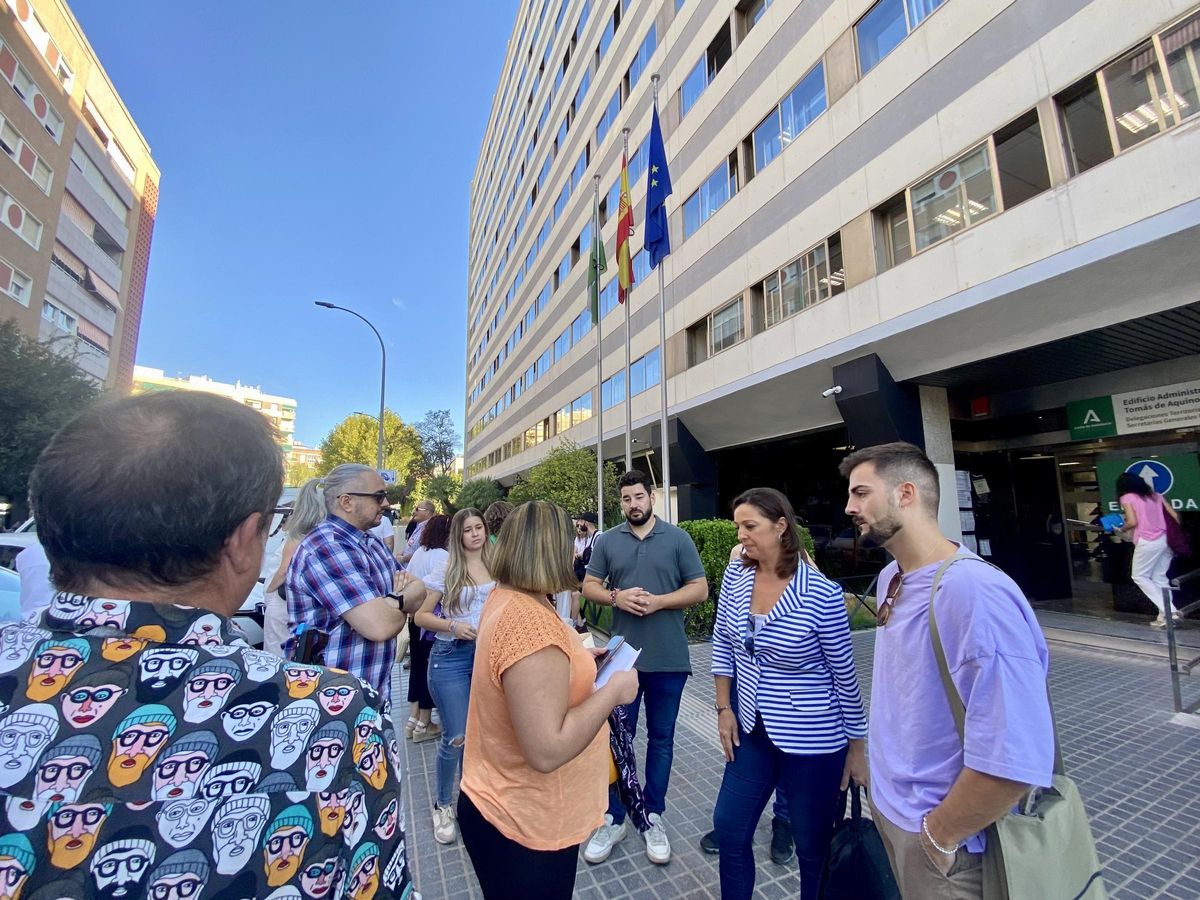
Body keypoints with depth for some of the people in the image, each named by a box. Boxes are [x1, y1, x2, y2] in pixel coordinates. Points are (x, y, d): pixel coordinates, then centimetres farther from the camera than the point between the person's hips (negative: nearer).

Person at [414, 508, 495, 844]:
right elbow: (421, 615, -2)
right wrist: (452, 626, -17)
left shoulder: (497, 568, 1)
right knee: (456, 736, -1)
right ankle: (443, 804, 27)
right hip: (451, 656, -3)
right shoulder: (445, 570, -5)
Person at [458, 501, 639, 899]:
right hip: (525, 825, -9)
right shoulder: (530, 620, -33)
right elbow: (547, 751, -33)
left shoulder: (503, 599, -3)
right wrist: (613, 690, -23)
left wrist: (579, 660, 8)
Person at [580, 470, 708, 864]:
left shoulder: (678, 538, -4)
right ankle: (614, 817, 31)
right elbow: (589, 585, 5)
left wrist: (659, 601, -18)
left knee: (661, 739, 15)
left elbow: (699, 588, -4)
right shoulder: (607, 541, 2)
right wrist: (615, 597, -16)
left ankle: (653, 816, 34)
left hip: (669, 658, -1)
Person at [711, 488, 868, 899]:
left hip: (812, 739, -4)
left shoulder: (822, 594, -21)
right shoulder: (735, 575, -7)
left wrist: (858, 747, -1)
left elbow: (846, 676, -10)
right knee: (728, 828, 18)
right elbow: (722, 644, 4)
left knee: (813, 849, 17)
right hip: (751, 730, 5)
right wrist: (724, 708, 3)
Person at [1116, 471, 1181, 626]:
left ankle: (1169, 612, -2)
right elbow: (1175, 515, 11)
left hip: (1148, 542, -7)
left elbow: (1132, 522, -13)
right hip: (1166, 540, 7)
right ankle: (1164, 616, 12)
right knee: (1160, 578, 12)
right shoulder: (1155, 494, 15)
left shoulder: (1126, 497, -3)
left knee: (1140, 577, 7)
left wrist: (1122, 530, 6)